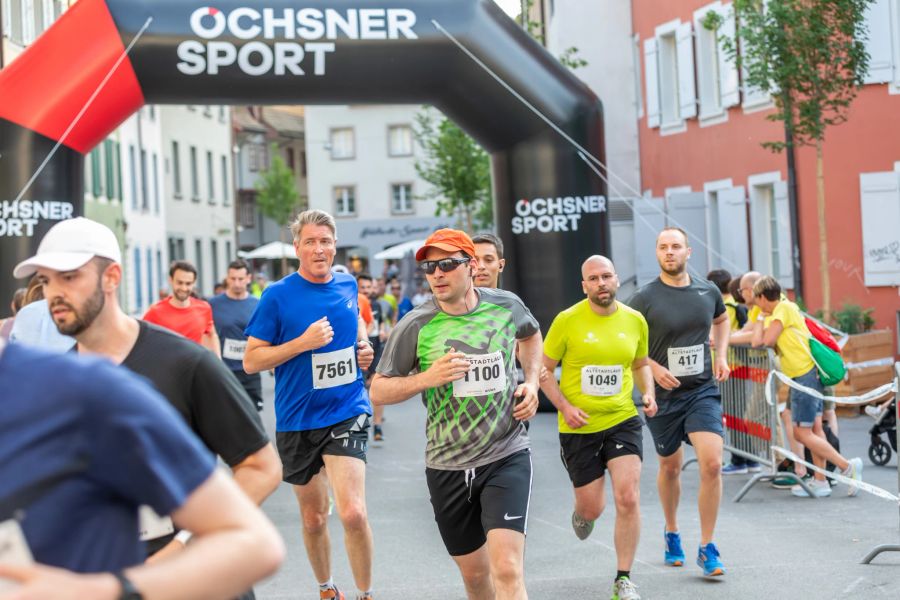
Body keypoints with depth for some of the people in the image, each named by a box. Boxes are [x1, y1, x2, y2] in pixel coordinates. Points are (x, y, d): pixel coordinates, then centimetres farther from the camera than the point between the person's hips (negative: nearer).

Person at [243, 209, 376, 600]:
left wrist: (363, 344, 7)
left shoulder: (348, 285, 3)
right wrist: (304, 342, -19)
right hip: (297, 420, 0)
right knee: (313, 518, 14)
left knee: (352, 512, -16)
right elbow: (251, 361, -9)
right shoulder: (278, 295, -8)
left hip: (347, 412, 0)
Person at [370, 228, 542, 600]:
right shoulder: (416, 326, -8)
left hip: (507, 457, -1)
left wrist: (532, 381, 7)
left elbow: (530, 335, 23)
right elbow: (378, 391, -2)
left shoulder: (507, 305, -2)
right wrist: (427, 378, -19)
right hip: (447, 467, 1)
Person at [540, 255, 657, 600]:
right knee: (593, 508, 7)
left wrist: (648, 394, 0)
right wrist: (564, 406, -14)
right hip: (579, 427, -1)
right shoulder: (567, 321, -9)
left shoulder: (634, 320, 1)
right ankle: (582, 511, 47)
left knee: (628, 500, -13)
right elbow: (544, 369, -2)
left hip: (623, 421, 2)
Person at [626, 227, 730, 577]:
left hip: (703, 391, 1)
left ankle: (707, 549, -4)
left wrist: (721, 356, 8)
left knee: (712, 463, -14)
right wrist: (654, 368, -16)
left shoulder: (708, 291, 1)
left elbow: (722, 320, 23)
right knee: (670, 468, 14)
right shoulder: (644, 299, -8)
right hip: (663, 395, -1)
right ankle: (672, 532, 40)